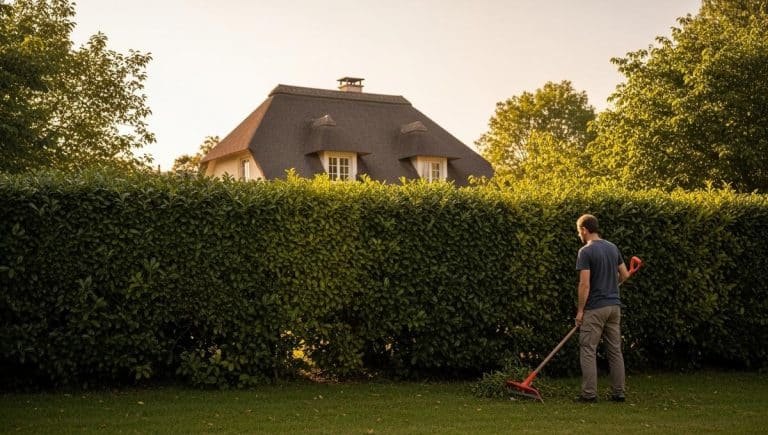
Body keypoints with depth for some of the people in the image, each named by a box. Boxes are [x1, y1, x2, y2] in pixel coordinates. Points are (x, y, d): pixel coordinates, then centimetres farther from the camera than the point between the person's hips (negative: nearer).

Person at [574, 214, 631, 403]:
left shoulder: (586, 251, -13)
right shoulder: (613, 248, 9)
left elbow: (584, 284, -16)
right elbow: (624, 275, 15)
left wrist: (580, 310, -9)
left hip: (595, 308, -7)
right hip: (614, 305, 7)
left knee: (588, 351, 0)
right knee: (615, 350, 10)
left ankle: (589, 393, 0)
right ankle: (618, 393, 13)